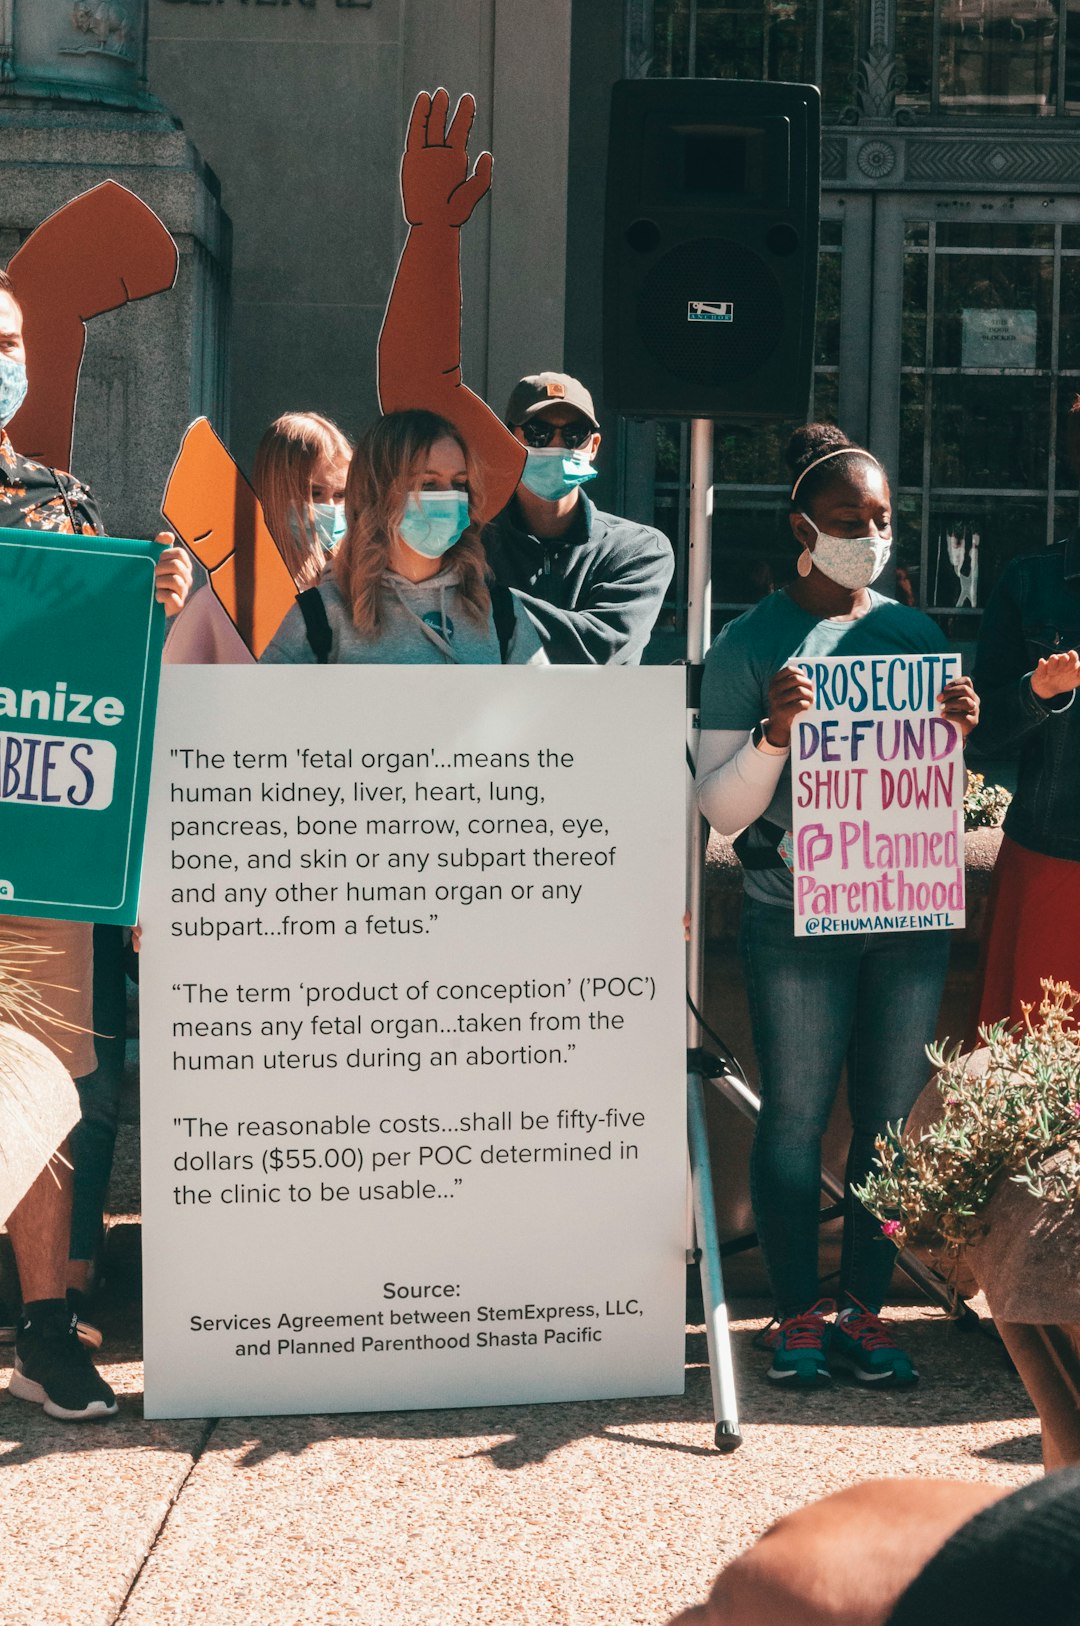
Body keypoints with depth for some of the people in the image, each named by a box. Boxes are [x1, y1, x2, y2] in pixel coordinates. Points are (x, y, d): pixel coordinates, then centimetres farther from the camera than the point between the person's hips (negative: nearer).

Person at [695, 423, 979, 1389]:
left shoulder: (916, 633, 11)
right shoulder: (751, 645, -2)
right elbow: (721, 810, -4)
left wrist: (959, 733, -3)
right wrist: (773, 734, -20)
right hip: (796, 917, -4)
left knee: (893, 1120, 6)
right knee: (796, 1119, -1)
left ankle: (866, 1309, 16)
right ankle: (798, 1311, 12)